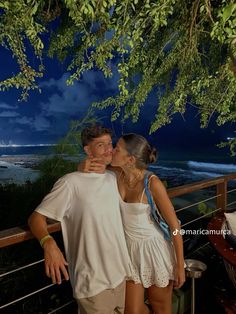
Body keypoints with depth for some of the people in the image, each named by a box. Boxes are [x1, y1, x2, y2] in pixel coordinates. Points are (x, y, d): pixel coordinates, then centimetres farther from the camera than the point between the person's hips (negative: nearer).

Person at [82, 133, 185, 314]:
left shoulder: (153, 183, -25)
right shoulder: (117, 173, -12)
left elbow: (174, 225, -16)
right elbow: (85, 168, 0)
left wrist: (180, 266, -10)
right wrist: (86, 166, -25)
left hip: (154, 248, -3)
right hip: (129, 248, 4)